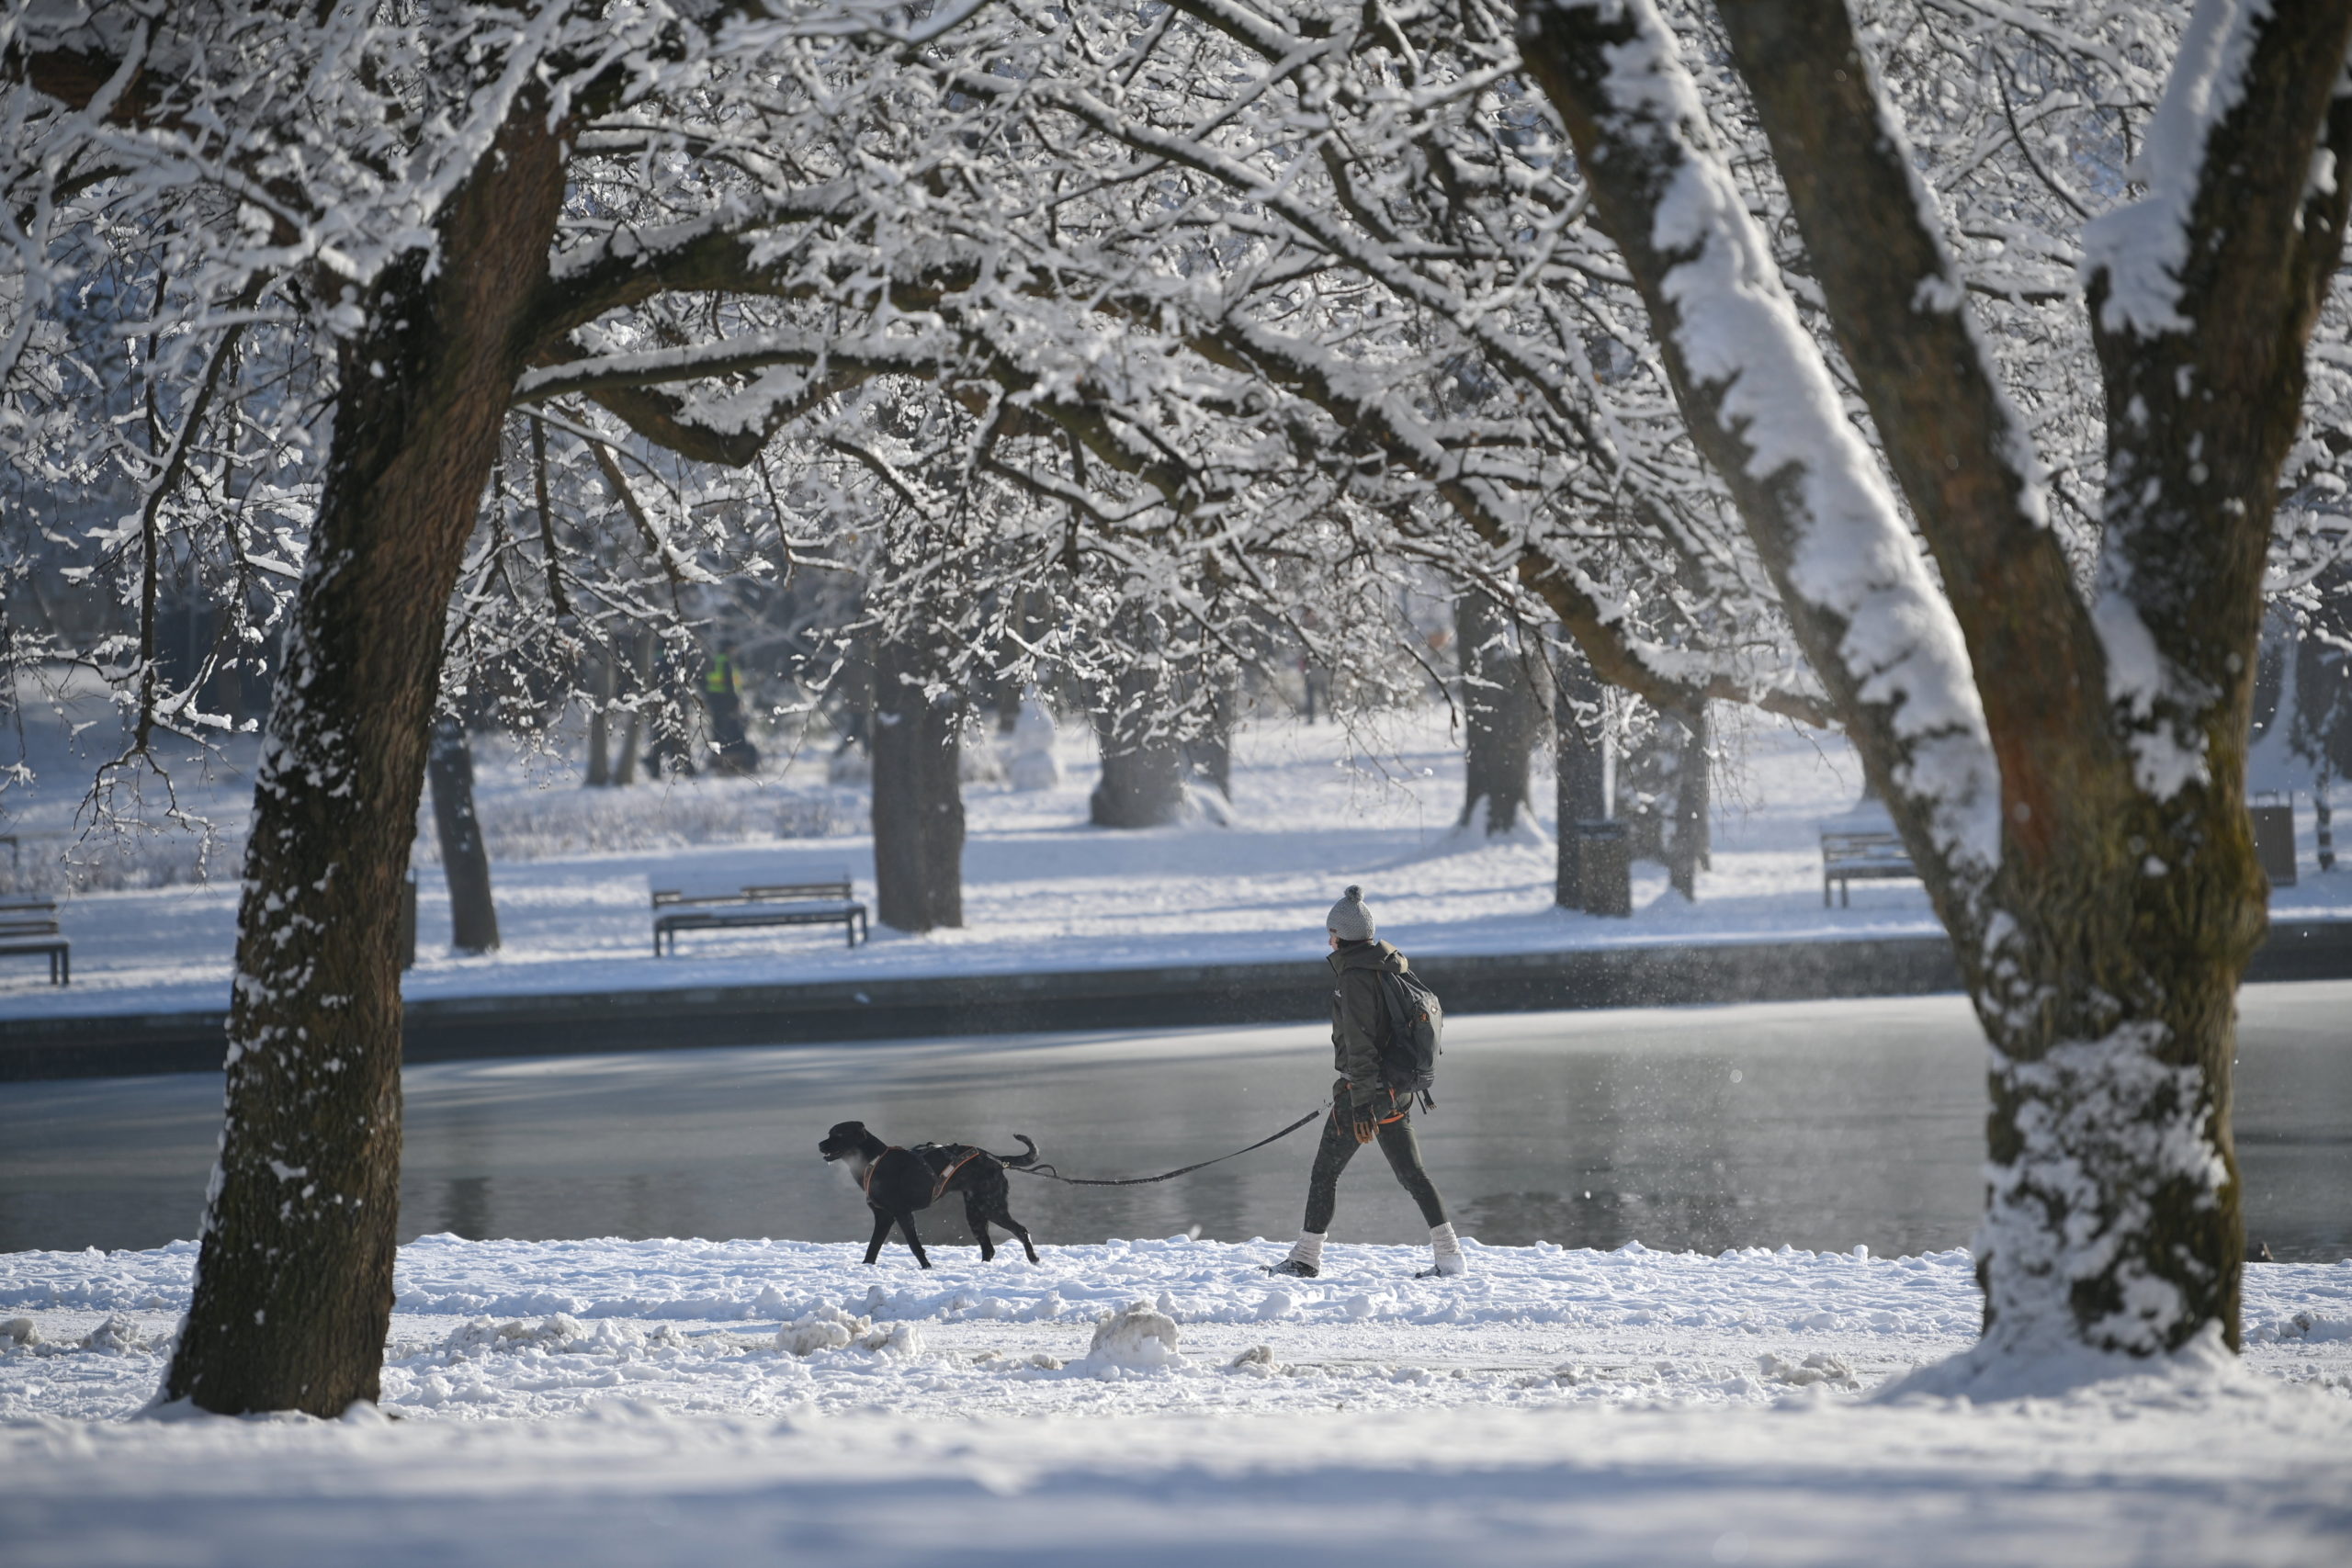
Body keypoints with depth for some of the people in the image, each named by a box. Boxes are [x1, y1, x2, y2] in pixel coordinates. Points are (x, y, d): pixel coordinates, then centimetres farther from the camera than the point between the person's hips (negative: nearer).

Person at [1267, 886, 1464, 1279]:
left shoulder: (1356, 977, -17)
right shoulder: (1394, 965, 10)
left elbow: (1359, 1044, -21)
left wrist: (1361, 1103, -23)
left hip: (1365, 1086, -8)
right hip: (1399, 1090, 8)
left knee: (1324, 1171, 3)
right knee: (1411, 1171, 10)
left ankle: (1306, 1258, 8)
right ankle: (1448, 1254, 3)